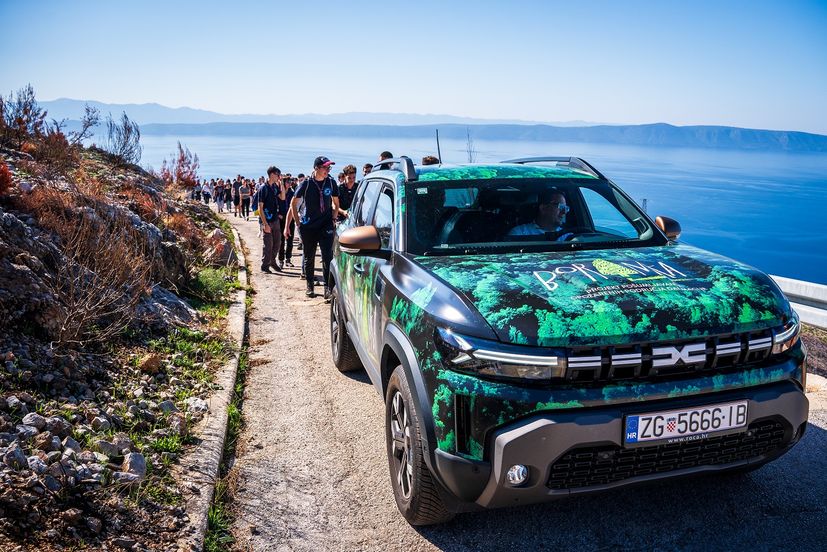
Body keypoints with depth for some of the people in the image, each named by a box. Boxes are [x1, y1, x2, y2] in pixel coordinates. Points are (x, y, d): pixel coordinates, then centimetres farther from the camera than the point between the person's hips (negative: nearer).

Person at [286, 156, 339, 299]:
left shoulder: (331, 182, 0)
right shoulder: (306, 184, -6)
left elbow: (336, 203, 15)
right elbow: (293, 204, 4)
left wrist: (333, 218, 4)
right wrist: (298, 222, 1)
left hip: (326, 225, 1)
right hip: (308, 226, -1)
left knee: (328, 256, -10)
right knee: (309, 257, 9)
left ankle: (327, 287, -5)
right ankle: (309, 286, 24)